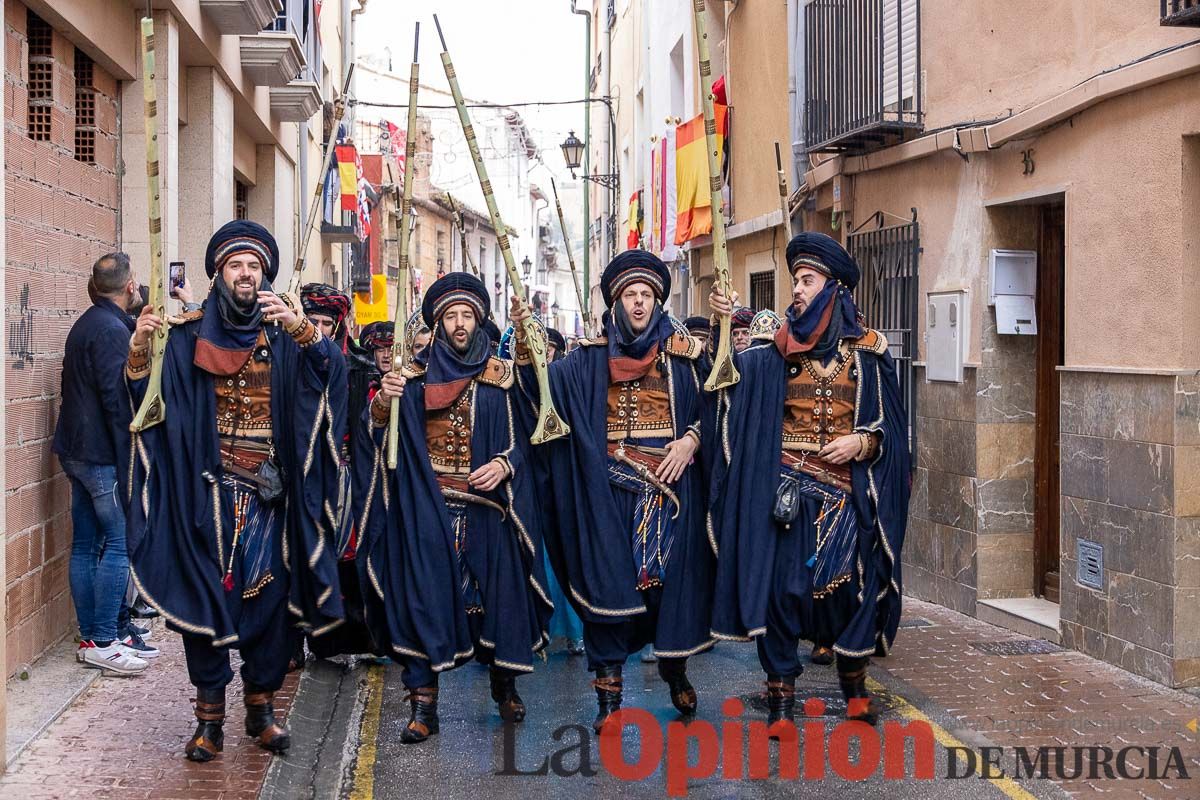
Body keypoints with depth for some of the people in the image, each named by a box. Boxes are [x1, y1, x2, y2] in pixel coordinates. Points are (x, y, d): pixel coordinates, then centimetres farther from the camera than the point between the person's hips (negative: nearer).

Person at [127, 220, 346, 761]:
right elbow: (148, 397, -3)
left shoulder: (283, 334, 4)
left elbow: (331, 368, -14)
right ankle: (209, 713, 7)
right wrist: (139, 350, -21)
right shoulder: (189, 336, 3)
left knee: (268, 594, 4)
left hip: (267, 493, 1)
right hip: (206, 492, -1)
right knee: (204, 594, -1)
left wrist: (299, 326, -32)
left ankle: (262, 706, 17)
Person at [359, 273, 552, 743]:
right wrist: (383, 403, -20)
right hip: (428, 506, -1)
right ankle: (423, 705, -5)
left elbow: (521, 437, 6)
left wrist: (502, 465, -14)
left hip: (487, 505, 1)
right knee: (424, 595, -7)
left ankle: (504, 684, 21)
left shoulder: (500, 375, 8)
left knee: (497, 590, 0)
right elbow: (380, 433, 1)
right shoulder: (416, 376, 7)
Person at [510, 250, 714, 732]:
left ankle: (674, 666, 25)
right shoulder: (592, 358, 7)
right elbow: (541, 385, -4)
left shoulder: (681, 353, 7)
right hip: (610, 488, 0)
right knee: (608, 580, -4)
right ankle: (608, 690, 2)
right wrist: (524, 338, -18)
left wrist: (690, 440, -10)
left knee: (671, 574, 2)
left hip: (669, 485, 0)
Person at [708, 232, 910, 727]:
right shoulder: (778, 349, 5)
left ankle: (854, 687, 22)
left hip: (846, 488, 0)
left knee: (851, 583, 0)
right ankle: (781, 698, 7)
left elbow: (889, 425, 4)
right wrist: (723, 325, -21)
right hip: (785, 486, 1)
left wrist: (860, 442, -14)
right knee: (778, 582, -3)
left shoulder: (867, 351, 3)